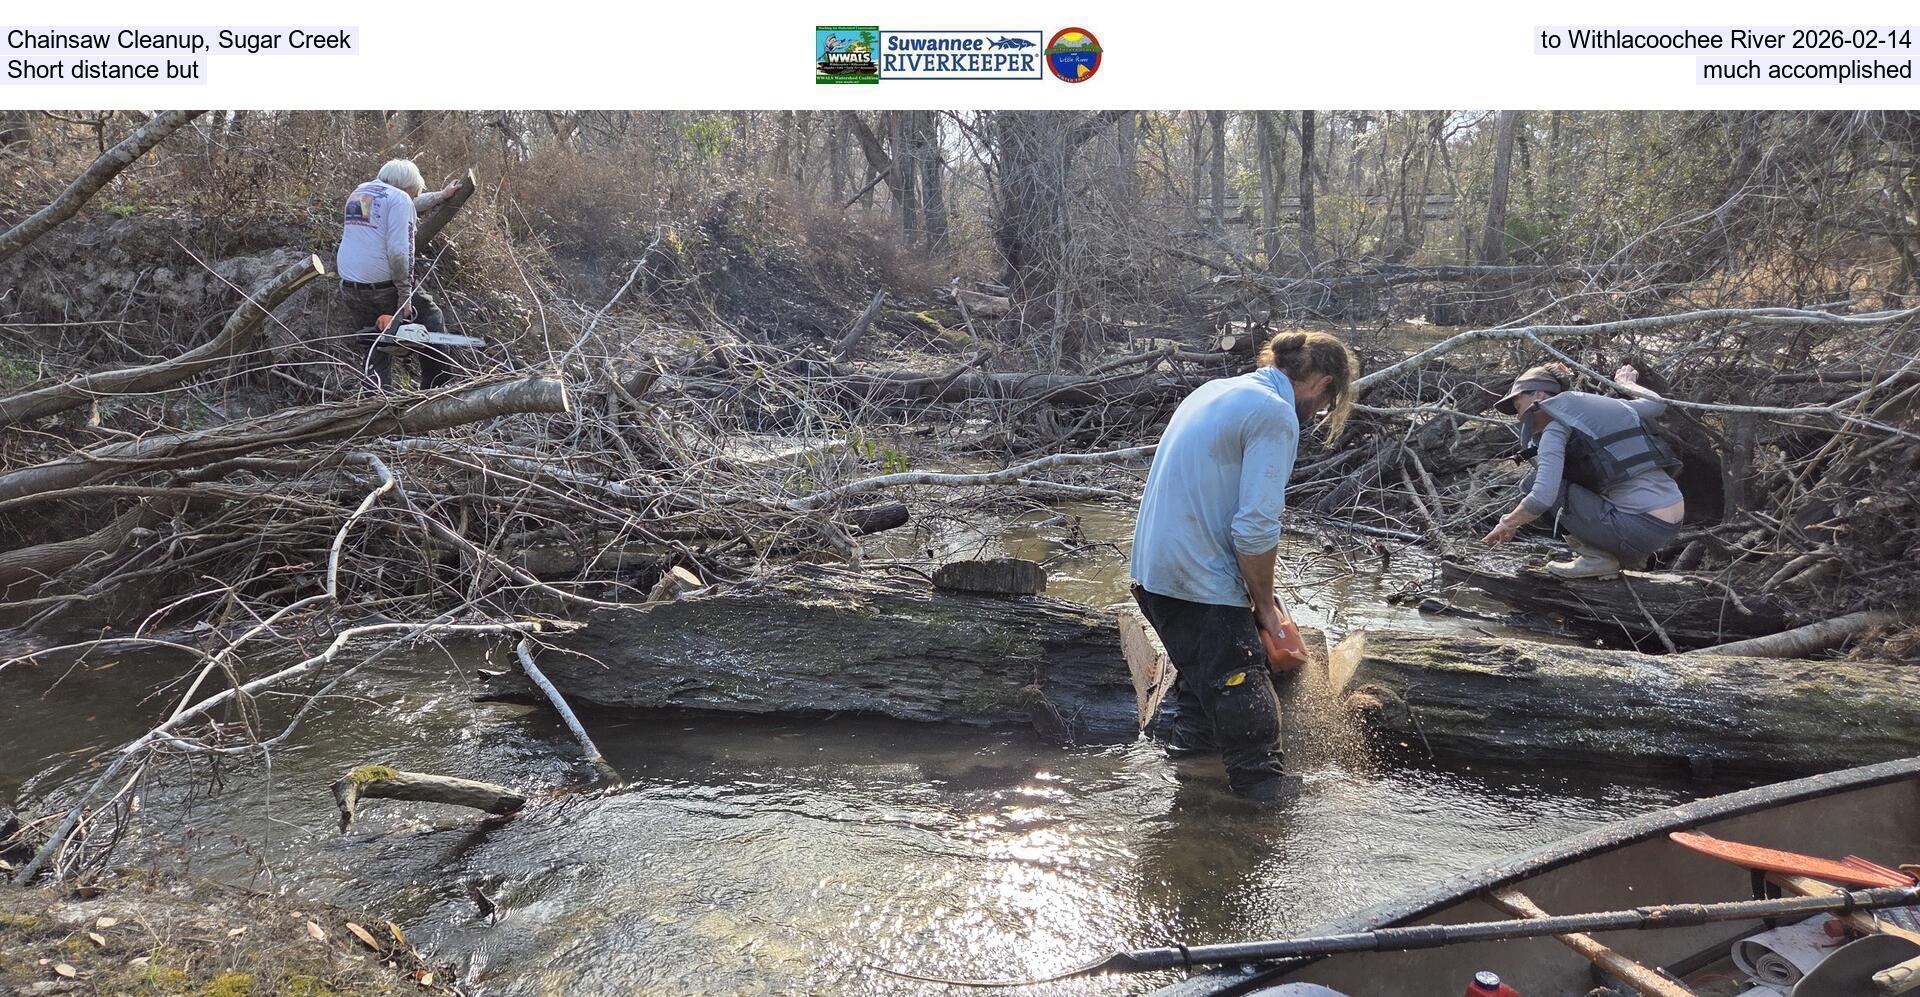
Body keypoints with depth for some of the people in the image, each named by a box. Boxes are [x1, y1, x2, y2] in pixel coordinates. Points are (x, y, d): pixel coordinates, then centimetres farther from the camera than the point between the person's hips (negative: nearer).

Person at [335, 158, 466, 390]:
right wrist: (405, 296, -14)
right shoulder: (398, 198, -8)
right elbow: (398, 251, -19)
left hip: (350, 290, 7)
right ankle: (439, 384, 23)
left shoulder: (359, 192, 16)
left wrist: (440, 196, 46)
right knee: (431, 321, 18)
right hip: (384, 288, -6)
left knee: (372, 357, 13)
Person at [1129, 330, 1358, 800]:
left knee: (1199, 674, 25)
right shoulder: (1276, 415, -13)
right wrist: (1265, 604, -4)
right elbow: (1256, 528, -20)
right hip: (1202, 584, -9)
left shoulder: (1215, 390, 14)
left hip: (1151, 568, 9)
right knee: (1247, 706, -3)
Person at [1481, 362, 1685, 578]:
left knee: (1534, 481, -1)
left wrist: (1508, 524, 0)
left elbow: (1541, 498, -17)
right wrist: (1627, 383, 54)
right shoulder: (1606, 404, 17)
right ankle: (1629, 556, 19)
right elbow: (1656, 404, 34)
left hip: (1640, 529, -8)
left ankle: (1595, 557, 0)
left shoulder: (1556, 429, -5)